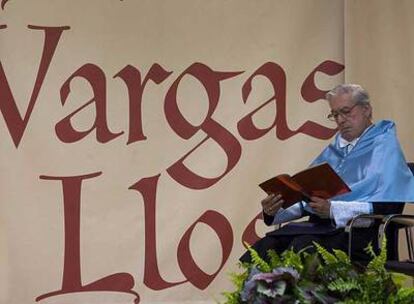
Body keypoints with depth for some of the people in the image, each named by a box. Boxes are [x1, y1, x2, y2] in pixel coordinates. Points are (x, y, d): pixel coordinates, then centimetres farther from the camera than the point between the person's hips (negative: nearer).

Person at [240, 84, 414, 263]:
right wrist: (274, 211, 2)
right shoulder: (333, 150, 25)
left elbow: (386, 207, -11)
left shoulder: (384, 146, 3)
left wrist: (333, 209, -21)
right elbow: (304, 199, 23)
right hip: (318, 225, 6)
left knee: (303, 245, -35)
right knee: (266, 245, -22)